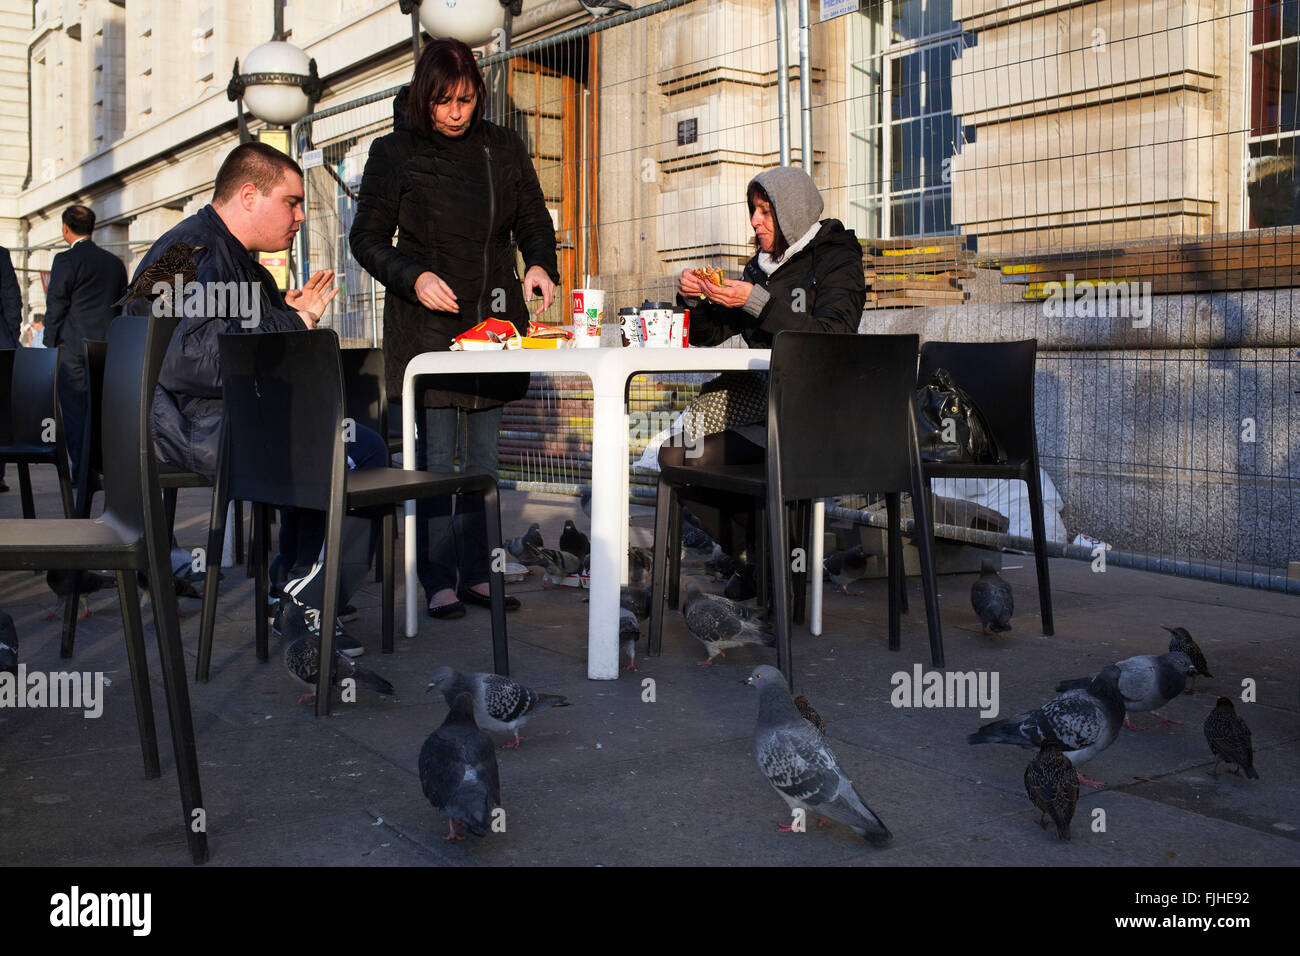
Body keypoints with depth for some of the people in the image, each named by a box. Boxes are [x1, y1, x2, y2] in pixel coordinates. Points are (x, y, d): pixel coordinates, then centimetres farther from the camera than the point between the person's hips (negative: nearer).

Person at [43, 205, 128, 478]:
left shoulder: (66, 260, -6)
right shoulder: (115, 262, 12)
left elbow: (55, 308, -8)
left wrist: (50, 347, 0)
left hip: (73, 347, -5)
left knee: (74, 411, 0)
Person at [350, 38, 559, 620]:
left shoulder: (503, 149, 8)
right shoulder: (393, 153, 0)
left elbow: (533, 219, 14)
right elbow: (367, 238, 2)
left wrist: (541, 265, -7)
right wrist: (413, 277, -15)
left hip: (493, 319, 3)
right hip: (425, 324, -3)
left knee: (482, 456, 7)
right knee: (436, 456, -5)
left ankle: (476, 574, 15)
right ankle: (440, 582, 2)